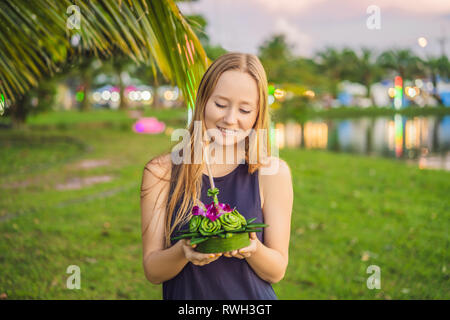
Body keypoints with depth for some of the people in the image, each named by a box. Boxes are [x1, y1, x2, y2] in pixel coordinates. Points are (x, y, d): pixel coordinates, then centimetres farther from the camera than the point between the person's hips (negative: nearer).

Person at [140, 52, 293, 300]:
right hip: (185, 297, 0)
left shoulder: (272, 172, -2)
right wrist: (183, 251, -19)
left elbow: (277, 272, 1)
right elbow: (152, 272, -1)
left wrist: (252, 249, -18)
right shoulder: (161, 172, -2)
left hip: (253, 298, 0)